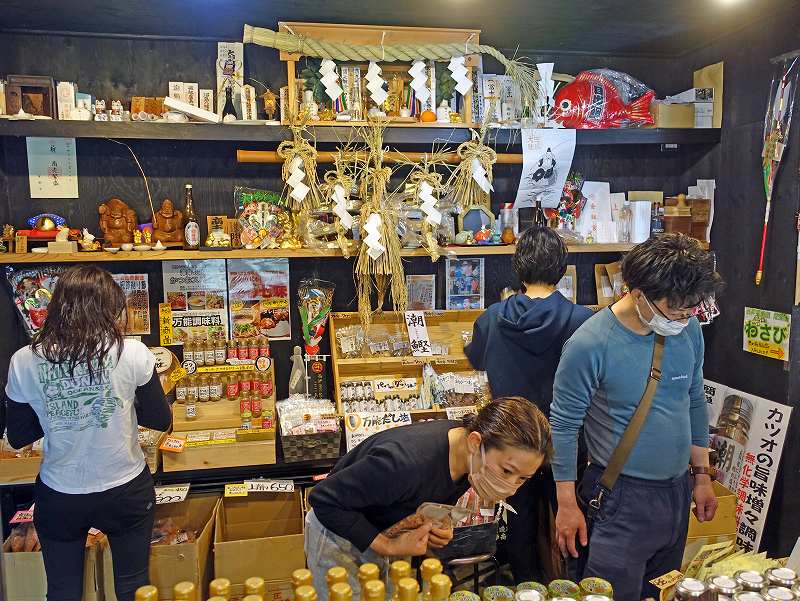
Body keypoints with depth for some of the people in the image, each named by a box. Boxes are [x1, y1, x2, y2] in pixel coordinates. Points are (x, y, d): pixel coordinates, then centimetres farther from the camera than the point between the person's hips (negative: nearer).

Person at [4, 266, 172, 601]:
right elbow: (161, 421, -6)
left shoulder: (24, 361, -11)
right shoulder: (132, 354, -17)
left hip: (58, 497, 2)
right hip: (126, 492, -1)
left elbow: (18, 438, 0)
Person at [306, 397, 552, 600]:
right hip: (339, 535, -5)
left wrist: (439, 528, -15)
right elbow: (325, 499, -30)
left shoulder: (470, 458, -17)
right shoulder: (407, 460, -41)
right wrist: (387, 546, -30)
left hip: (389, 533, 6)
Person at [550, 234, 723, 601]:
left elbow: (695, 403, 10)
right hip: (620, 498, -6)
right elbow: (563, 425, -15)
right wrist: (567, 504, -11)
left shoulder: (689, 330, -3)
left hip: (678, 490, 6)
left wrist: (702, 476, 12)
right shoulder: (590, 344, -22)